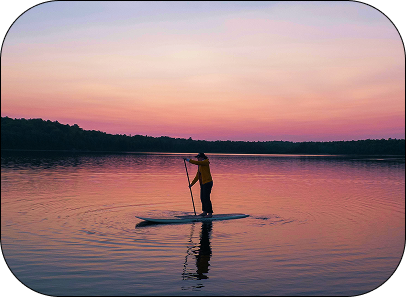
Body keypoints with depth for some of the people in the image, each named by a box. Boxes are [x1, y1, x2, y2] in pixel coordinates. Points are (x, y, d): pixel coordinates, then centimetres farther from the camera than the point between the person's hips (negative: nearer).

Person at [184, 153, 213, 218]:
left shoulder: (205, 162, -10)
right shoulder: (200, 165, 16)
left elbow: (196, 163, -25)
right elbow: (197, 176, 18)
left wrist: (188, 160, -17)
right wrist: (192, 183, 17)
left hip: (207, 183, -10)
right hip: (203, 183, 10)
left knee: (206, 198, -10)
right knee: (202, 198, 13)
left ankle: (210, 213, -6)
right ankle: (205, 212, 22)